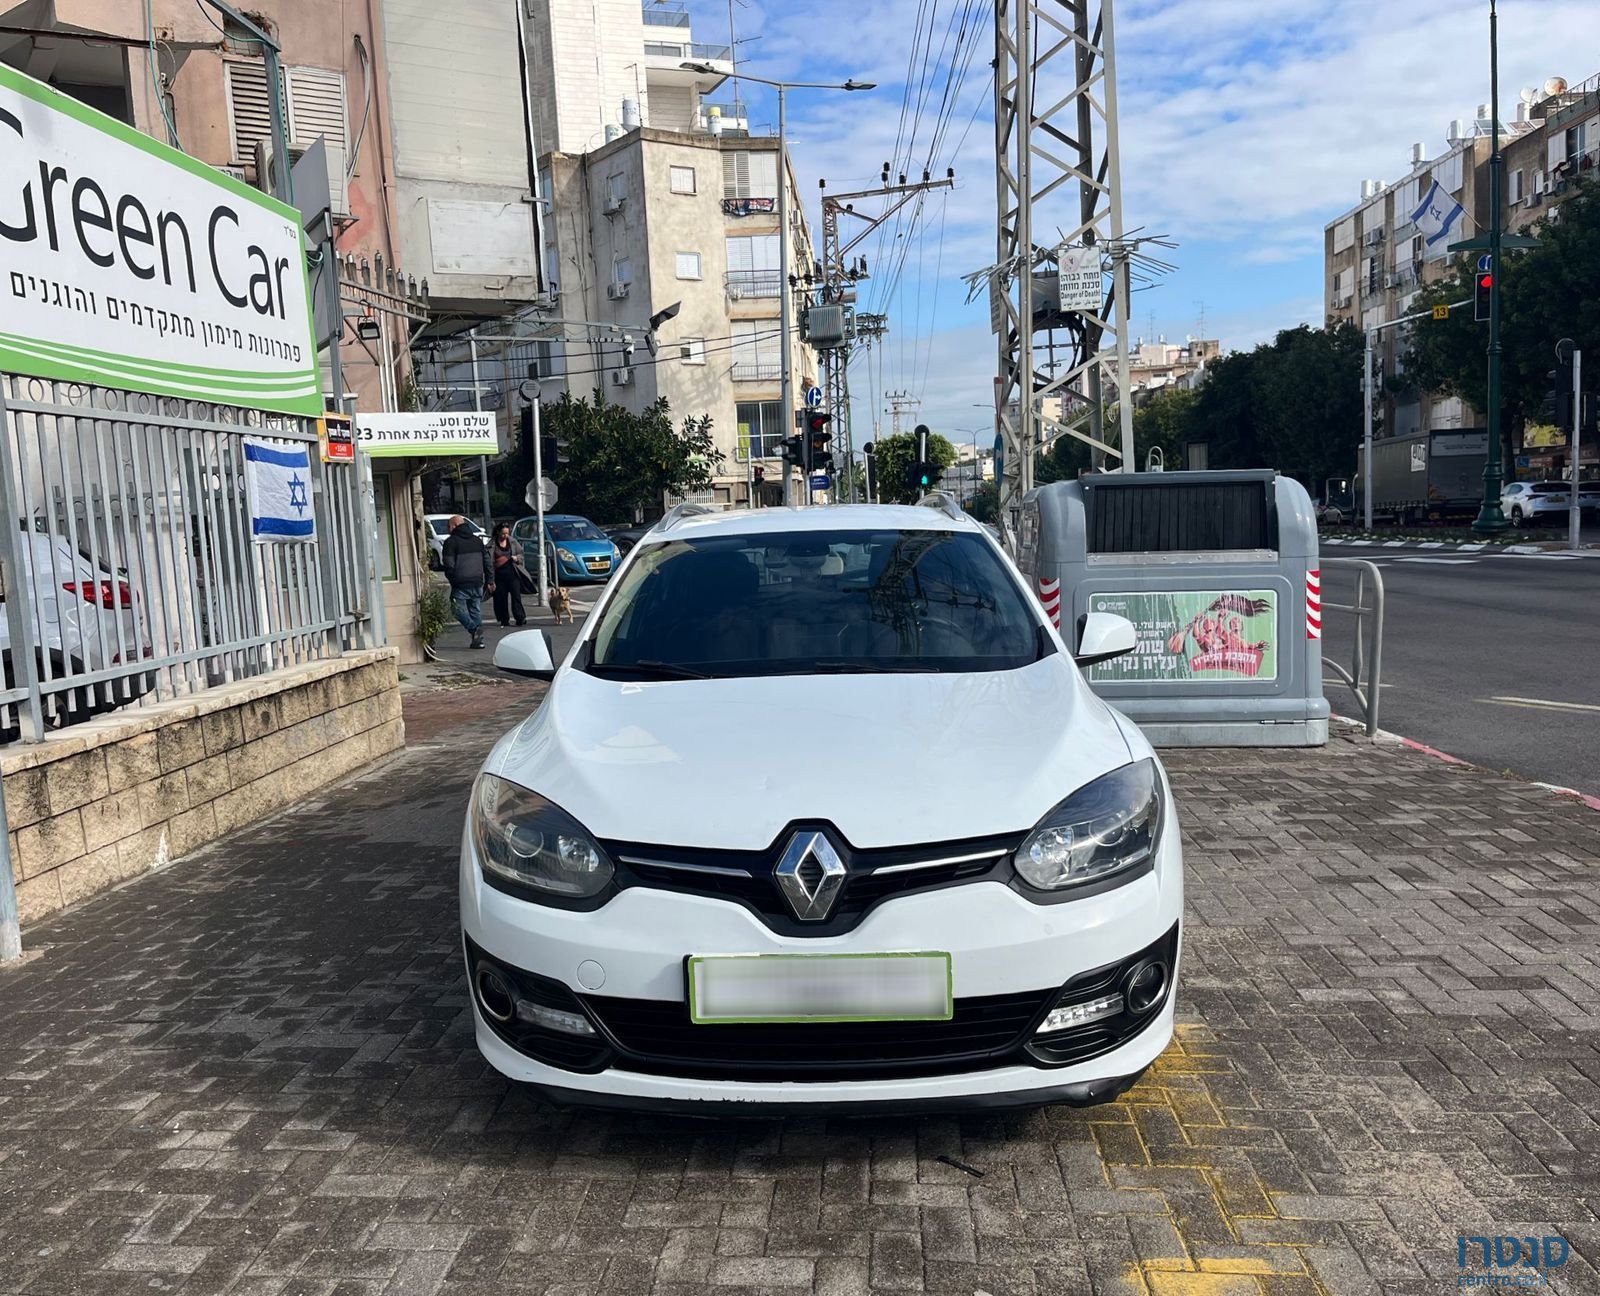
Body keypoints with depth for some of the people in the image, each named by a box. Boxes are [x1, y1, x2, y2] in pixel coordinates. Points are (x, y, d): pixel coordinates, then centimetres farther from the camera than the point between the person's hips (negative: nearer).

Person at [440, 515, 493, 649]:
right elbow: (487, 561, 14)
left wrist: (452, 579, 2)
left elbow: (448, 564, -12)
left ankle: (474, 628, -22)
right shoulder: (477, 540, 14)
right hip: (477, 582, 6)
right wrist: (490, 580, 16)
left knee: (459, 609, 0)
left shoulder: (451, 541, -6)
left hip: (461, 584, -6)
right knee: (476, 610, 11)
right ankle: (477, 639, 8)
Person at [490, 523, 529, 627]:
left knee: (516, 595, -8)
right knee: (500, 598, 4)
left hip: (512, 573, 0)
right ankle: (504, 620, 14)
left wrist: (516, 558, -7)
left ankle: (520, 618, -9)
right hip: (499, 575, 0)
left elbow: (521, 554, 17)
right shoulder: (492, 544, 0)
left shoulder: (513, 542, 7)